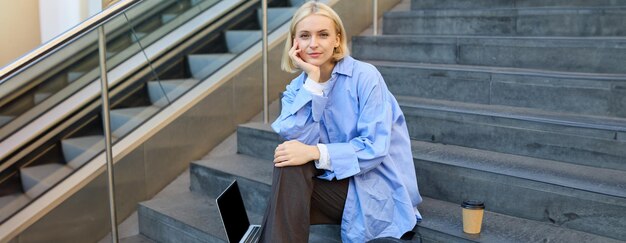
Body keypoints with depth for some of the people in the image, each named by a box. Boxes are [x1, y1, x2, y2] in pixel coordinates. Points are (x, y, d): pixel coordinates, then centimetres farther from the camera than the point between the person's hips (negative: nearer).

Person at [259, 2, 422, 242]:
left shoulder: (364, 76, -13)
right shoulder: (295, 89, 2)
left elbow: (375, 148, -19)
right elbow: (297, 143, -16)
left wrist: (315, 152, -29)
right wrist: (313, 80, -20)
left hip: (377, 189, -5)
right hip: (334, 181, 5)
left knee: (289, 171, -24)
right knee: (288, 159, -24)